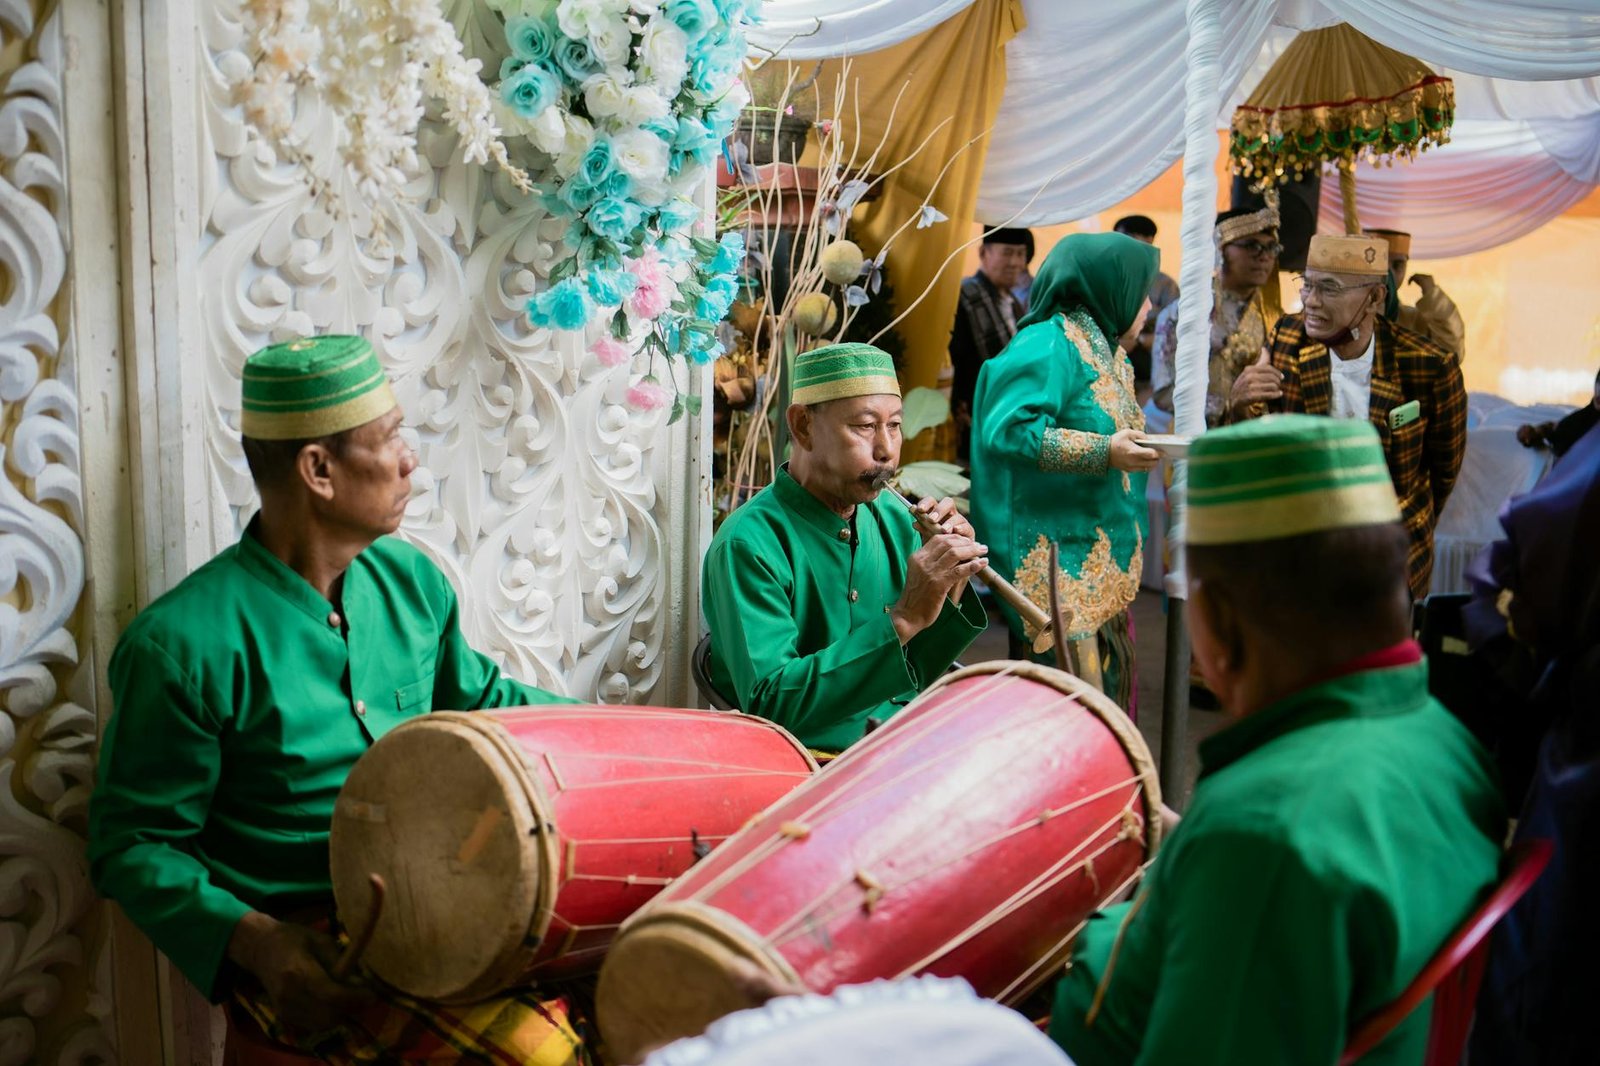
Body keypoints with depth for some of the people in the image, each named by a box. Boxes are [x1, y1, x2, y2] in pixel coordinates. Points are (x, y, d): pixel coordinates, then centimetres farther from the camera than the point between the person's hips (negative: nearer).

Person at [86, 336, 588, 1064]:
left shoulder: (409, 580, 4)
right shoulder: (182, 643, -15)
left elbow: (478, 698, 21)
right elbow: (132, 845, -8)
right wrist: (254, 942, -23)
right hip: (301, 946, -6)